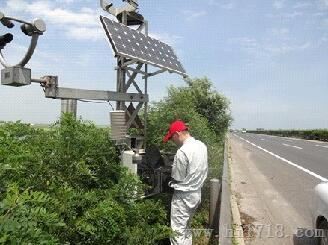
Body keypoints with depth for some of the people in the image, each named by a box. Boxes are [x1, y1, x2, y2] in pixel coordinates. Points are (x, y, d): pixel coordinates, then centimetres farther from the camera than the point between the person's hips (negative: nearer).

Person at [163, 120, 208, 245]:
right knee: (186, 228, 23)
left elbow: (177, 178, -16)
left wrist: (171, 183, 4)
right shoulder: (201, 145, 1)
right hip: (196, 193, 8)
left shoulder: (182, 152, -24)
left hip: (183, 196, -8)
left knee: (178, 232, 5)